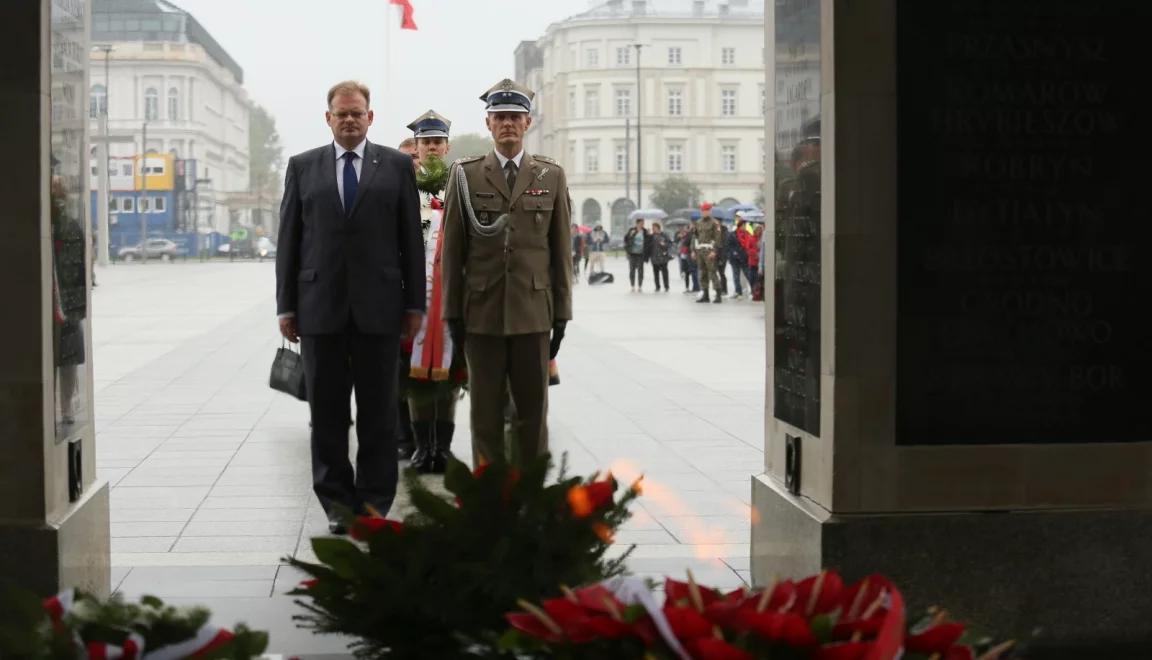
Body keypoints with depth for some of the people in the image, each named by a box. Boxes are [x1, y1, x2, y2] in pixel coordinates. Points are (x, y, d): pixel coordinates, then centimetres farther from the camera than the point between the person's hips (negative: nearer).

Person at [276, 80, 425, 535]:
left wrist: (414, 303, 0)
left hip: (378, 307, -1)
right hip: (320, 306, 1)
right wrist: (286, 306, 2)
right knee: (327, 411, 5)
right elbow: (288, 239, 7)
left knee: (378, 412, 4)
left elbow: (411, 238, 5)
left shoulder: (396, 165, 6)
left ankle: (374, 501, 12)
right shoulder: (302, 167, 9)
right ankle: (336, 501, 13)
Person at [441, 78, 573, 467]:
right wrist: (452, 312, 1)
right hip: (482, 312, 0)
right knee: (485, 410, 4)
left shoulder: (552, 176, 7)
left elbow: (561, 249, 7)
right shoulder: (465, 175, 4)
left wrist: (562, 314, 3)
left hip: (533, 313, 1)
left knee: (533, 409, 4)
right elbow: (452, 249, 4)